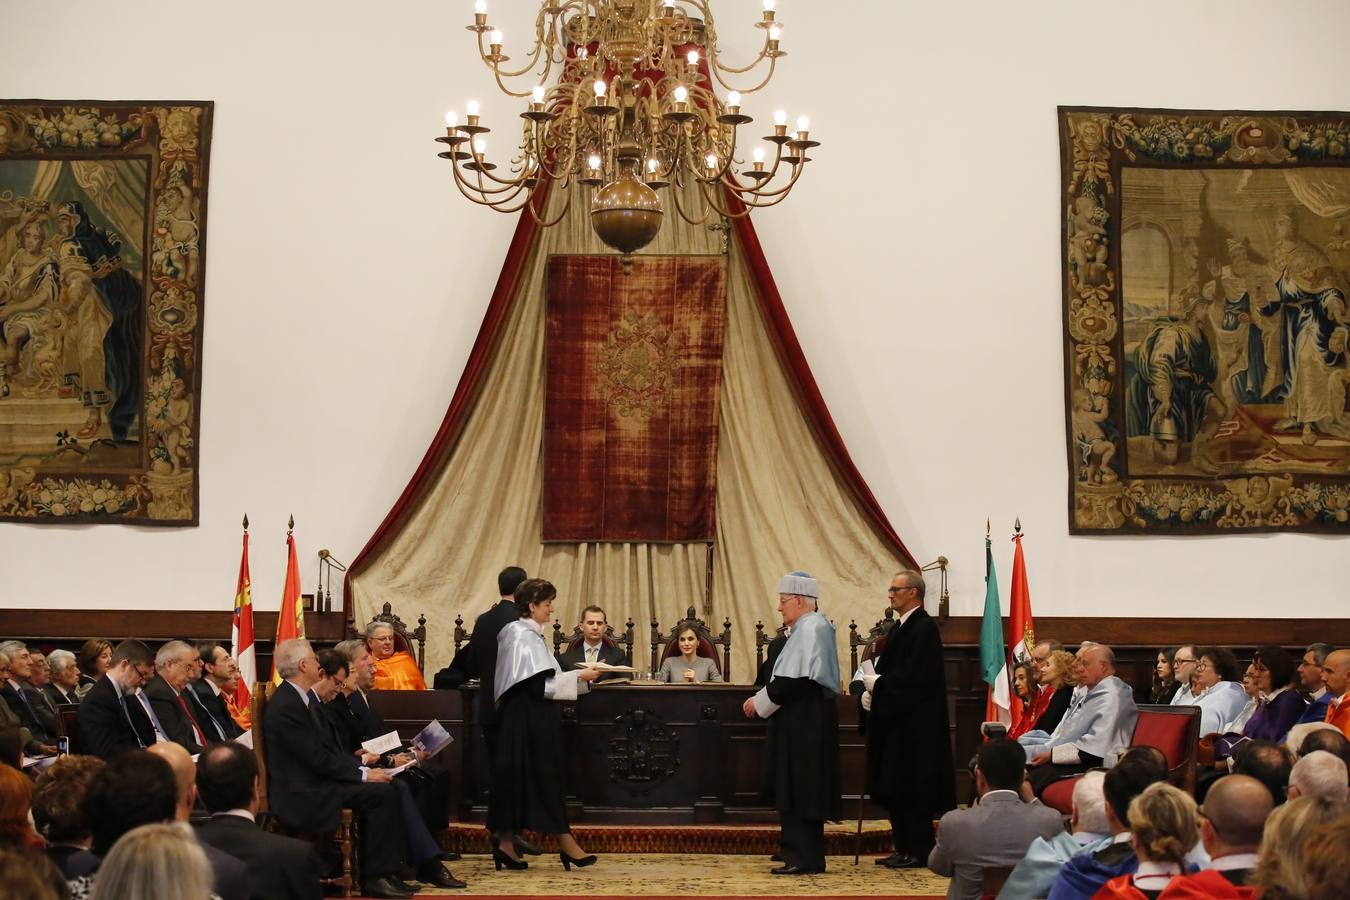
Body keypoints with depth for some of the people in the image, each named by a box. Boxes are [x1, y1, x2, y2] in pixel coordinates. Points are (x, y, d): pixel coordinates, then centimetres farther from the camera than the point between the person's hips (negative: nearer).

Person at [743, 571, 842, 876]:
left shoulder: (810, 629, -16)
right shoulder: (811, 627, 15)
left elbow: (794, 680, -22)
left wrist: (759, 702, -11)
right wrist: (762, 699, 9)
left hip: (805, 722, -10)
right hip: (804, 717, 10)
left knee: (799, 790, -6)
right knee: (797, 789, 16)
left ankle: (804, 857, -3)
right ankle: (798, 850, 24)